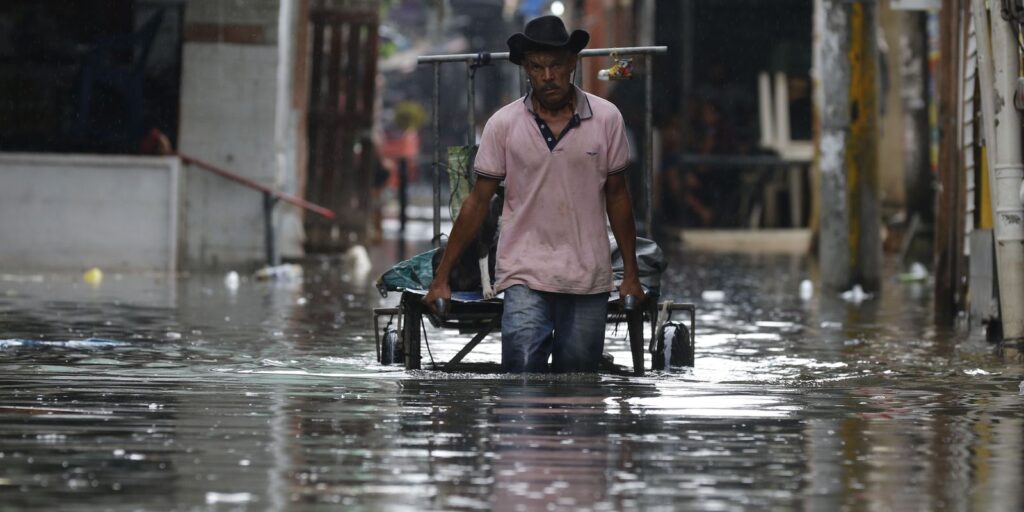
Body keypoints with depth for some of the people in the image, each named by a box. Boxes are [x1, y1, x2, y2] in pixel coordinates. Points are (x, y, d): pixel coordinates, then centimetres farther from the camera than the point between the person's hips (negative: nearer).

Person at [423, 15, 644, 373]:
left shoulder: (606, 119, 1)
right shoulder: (503, 125, -1)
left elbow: (617, 196, 10)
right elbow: (478, 202, 4)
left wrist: (631, 275, 10)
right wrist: (441, 279, 2)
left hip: (588, 278, 1)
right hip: (525, 276, -1)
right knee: (522, 373, -17)